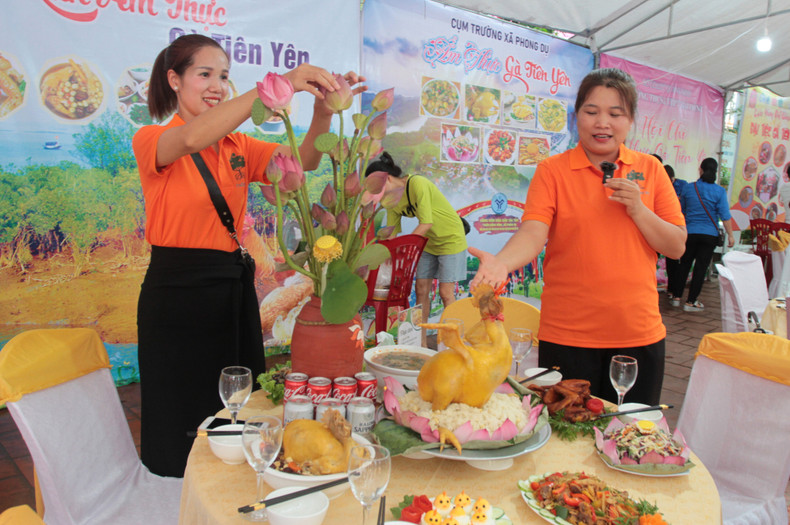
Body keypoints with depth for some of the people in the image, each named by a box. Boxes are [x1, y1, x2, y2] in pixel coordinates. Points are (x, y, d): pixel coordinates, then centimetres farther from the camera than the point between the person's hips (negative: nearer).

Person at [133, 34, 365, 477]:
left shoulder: (238, 146, 10)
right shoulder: (152, 140, -5)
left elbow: (303, 161, -5)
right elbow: (193, 139, -28)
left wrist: (323, 111, -25)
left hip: (234, 290, 5)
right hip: (178, 293, -4)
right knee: (183, 430, 10)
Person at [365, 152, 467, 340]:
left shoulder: (417, 184, -26)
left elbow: (426, 223, -28)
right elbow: (392, 232, 2)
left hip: (450, 239, -7)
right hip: (428, 242, 7)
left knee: (445, 292, -5)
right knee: (421, 289, 4)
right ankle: (421, 341, 12)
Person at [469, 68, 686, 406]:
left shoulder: (650, 170, 7)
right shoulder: (552, 170, -2)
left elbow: (676, 247, 4)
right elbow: (533, 233, -17)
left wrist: (637, 209, -12)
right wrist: (502, 262, -37)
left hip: (639, 335, 3)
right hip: (567, 336, -3)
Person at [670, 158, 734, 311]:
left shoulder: (688, 188, -1)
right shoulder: (719, 191, -5)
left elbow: (681, 211, 11)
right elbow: (725, 215, -7)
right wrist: (730, 235, 0)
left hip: (690, 232, 2)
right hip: (709, 234, -1)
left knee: (684, 264, 14)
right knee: (700, 267, 4)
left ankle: (676, 297, 19)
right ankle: (690, 302, 6)